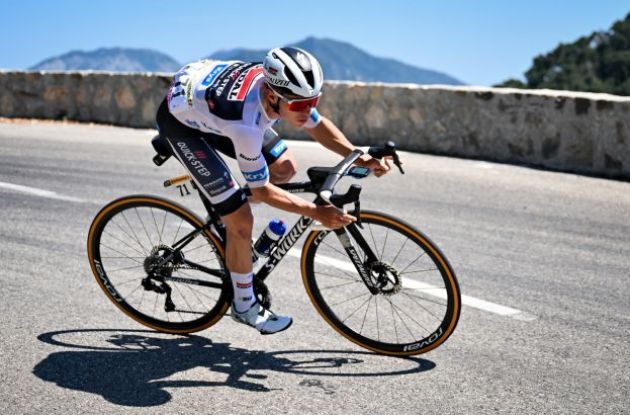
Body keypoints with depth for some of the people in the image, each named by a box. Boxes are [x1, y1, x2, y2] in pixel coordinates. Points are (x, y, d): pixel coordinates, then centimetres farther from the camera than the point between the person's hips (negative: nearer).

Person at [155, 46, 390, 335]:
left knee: (284, 168, 2)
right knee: (242, 222, -10)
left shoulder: (281, 85, -22)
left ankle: (225, 205, 24)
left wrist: (360, 158, -15)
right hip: (180, 122, -7)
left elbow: (317, 125, -3)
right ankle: (245, 307, 10)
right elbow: (261, 190, -26)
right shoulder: (247, 123, -41)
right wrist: (316, 213, -28)